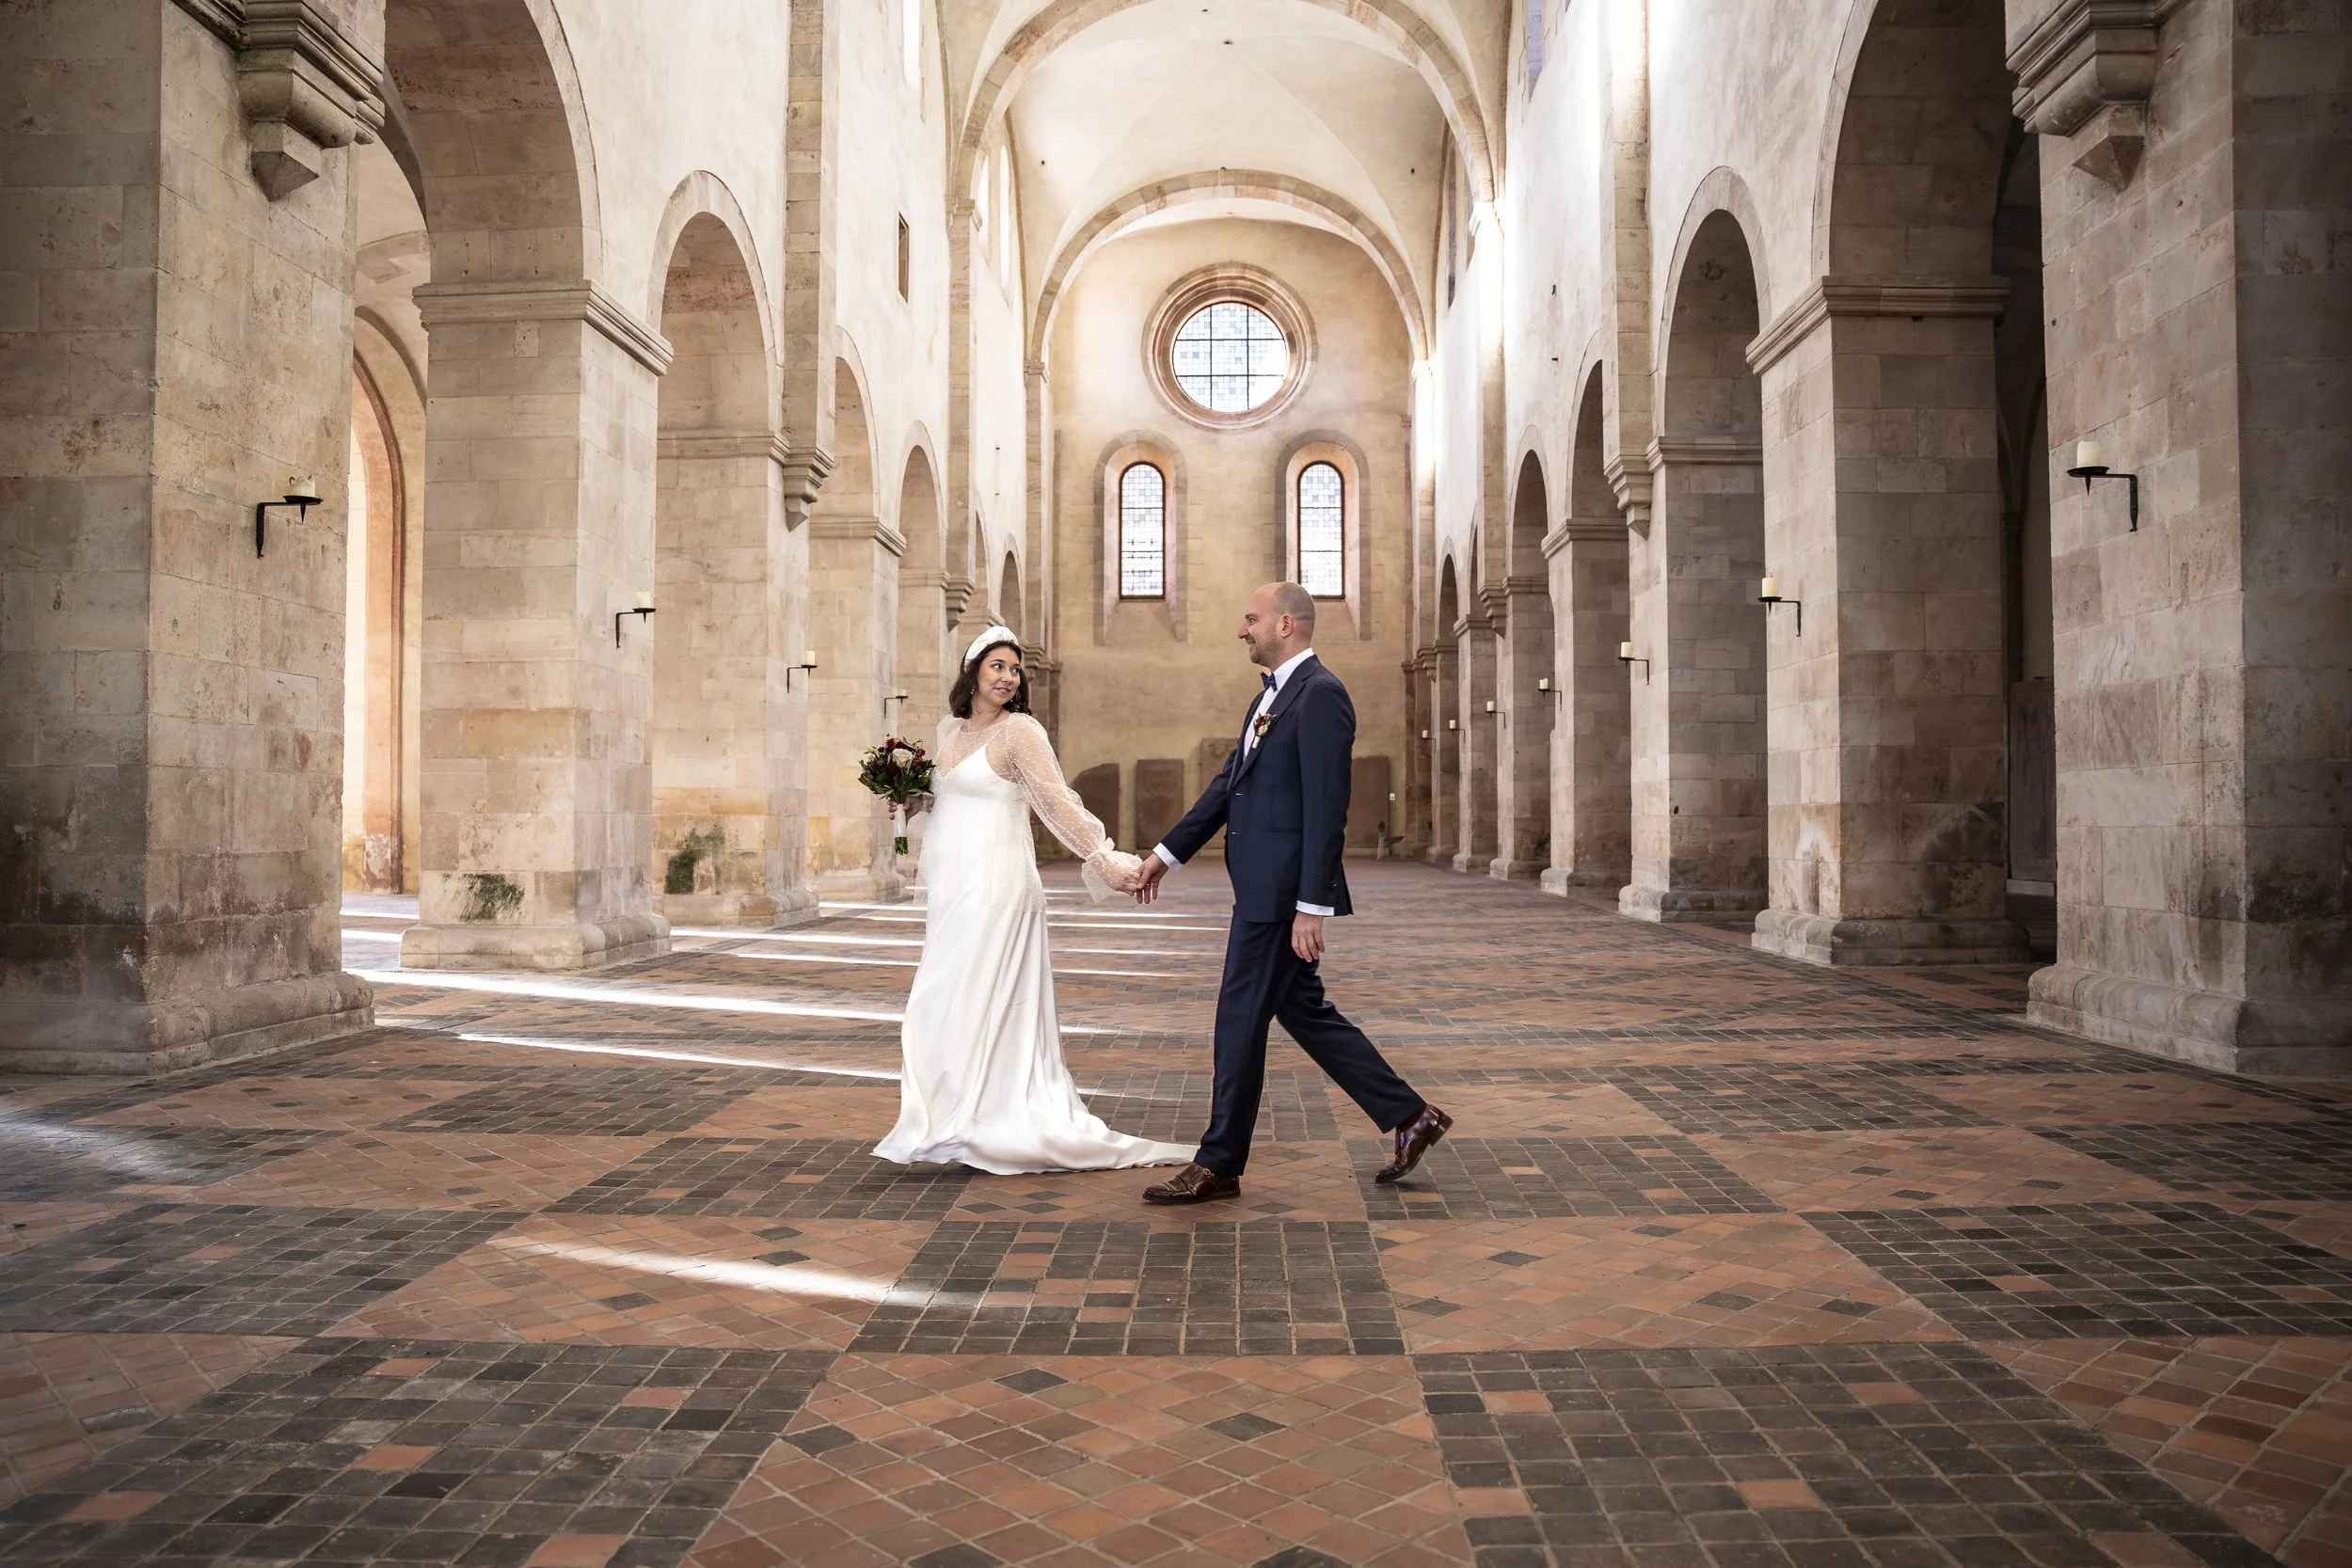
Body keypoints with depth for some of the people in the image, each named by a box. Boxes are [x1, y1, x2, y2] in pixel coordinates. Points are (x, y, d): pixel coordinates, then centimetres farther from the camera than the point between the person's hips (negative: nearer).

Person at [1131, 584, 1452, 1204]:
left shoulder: (1320, 695, -14)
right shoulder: (1270, 696, 17)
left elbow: (1327, 808, -19)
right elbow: (1228, 783, 20)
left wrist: (1312, 907, -21)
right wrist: (1167, 852, 18)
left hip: (1282, 891, -10)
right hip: (1264, 890, 10)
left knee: (1241, 1020, 0)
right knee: (1304, 1013, 15)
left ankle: (1218, 1165, 13)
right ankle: (1409, 1116, 24)